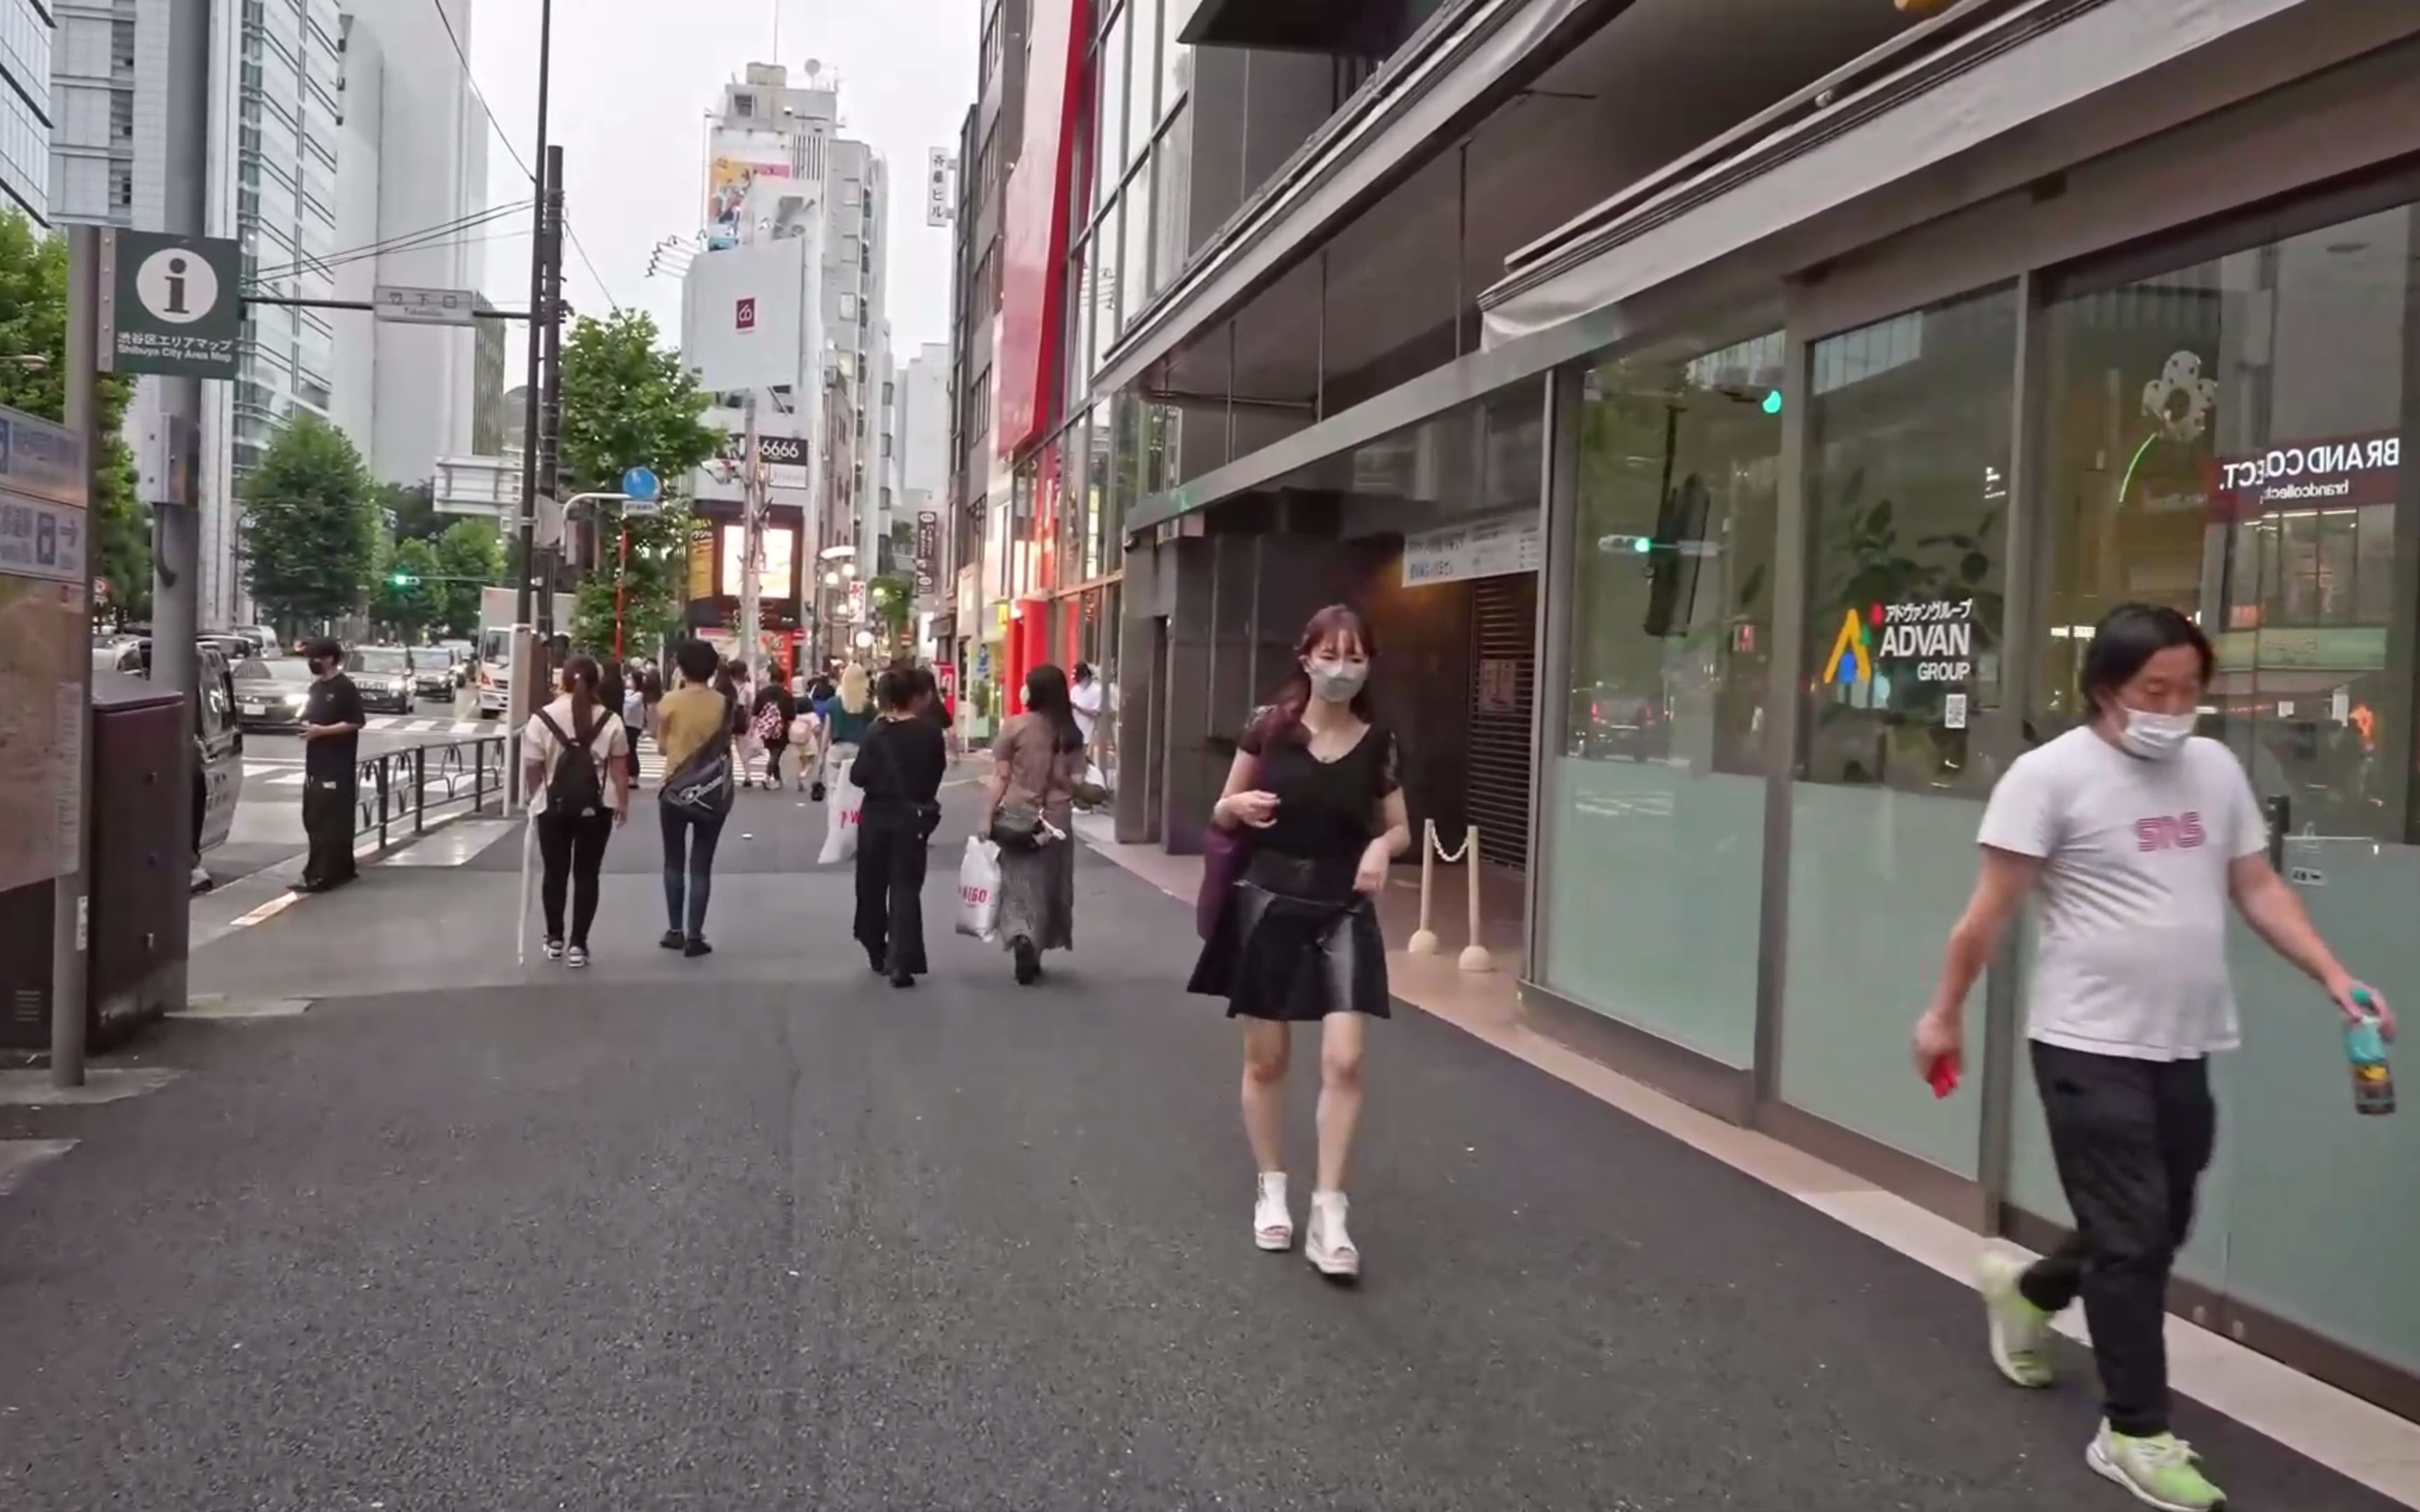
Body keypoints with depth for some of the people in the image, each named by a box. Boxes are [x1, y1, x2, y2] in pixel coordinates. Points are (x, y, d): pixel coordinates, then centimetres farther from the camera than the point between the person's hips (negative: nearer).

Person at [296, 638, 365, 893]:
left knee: (332, 821, -9)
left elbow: (355, 722, -15)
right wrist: (306, 727, 5)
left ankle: (324, 874, -10)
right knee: (313, 819, 12)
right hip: (316, 763, 9)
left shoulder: (345, 688, -10)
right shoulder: (316, 687, 17)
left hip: (337, 766, -9)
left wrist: (321, 730, -21)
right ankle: (338, 870, 20)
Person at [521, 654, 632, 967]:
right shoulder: (610, 720, -4)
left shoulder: (542, 718, -7)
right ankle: (578, 944, 5)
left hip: (553, 805, 0)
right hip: (596, 806, 0)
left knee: (555, 872, 14)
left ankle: (554, 940, 24)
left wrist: (536, 799, 13)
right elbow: (619, 768, -1)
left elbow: (532, 770, -4)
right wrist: (623, 804, 12)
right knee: (586, 874, 7)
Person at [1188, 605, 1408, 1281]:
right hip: (1269, 905, 0)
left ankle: (1329, 1214, 0)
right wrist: (1238, 806, -19)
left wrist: (1381, 848, -11)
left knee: (1344, 1061, -9)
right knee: (1267, 1058, 9)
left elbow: (1399, 827, 11)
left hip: (1344, 913, 1)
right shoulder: (1270, 728, -5)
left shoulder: (1379, 745, -1)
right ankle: (1272, 1191, 28)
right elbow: (1221, 813, 4)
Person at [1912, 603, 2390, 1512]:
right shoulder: (2053, 773, -10)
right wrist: (1945, 1013, -3)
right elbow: (1991, 911, -8)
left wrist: (2334, 977, 1)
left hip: (2185, 1045, 7)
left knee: (2159, 1231, 17)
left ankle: (2025, 1292, 43)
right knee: (2131, 1239, -2)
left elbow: (2258, 890, 14)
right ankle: (2134, 1433, 12)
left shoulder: (2215, 769, 8)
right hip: (2090, 1045, -6)